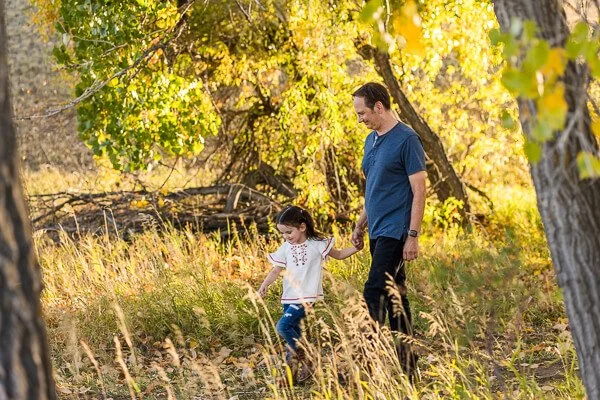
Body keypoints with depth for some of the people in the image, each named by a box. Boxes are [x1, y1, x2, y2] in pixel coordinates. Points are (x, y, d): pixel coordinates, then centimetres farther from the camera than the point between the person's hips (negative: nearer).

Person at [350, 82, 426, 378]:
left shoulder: (406, 140, -11)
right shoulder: (371, 140, 15)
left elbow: (419, 191, -13)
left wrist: (413, 236, -17)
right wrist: (360, 225, 20)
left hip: (395, 232, -9)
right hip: (378, 231, 9)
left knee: (374, 293, -14)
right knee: (394, 295, 10)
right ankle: (407, 364, 14)